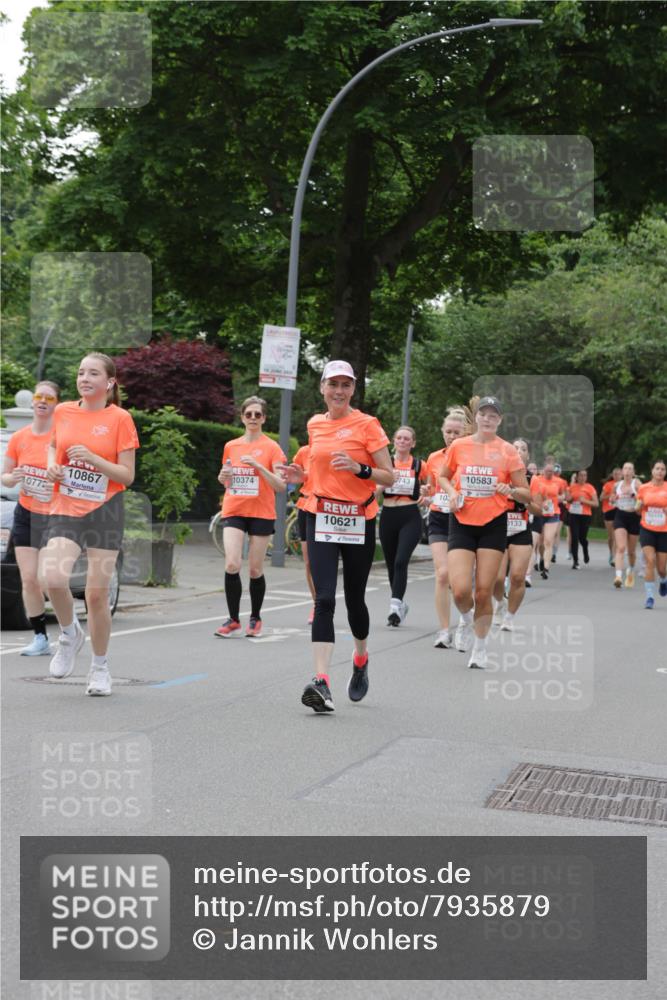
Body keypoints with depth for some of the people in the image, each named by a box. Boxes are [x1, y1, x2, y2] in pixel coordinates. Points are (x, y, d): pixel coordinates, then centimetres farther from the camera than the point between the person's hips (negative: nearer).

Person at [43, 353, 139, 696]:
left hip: (104, 512, -2)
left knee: (97, 594, 0)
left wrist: (93, 459, -20)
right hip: (65, 510, 2)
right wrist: (52, 464, 3)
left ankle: (100, 666, 20)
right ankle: (70, 634, 11)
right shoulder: (62, 411, 5)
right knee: (54, 579, -20)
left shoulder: (120, 418, -5)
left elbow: (127, 476, -6)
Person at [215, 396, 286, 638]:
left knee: (255, 570, 3)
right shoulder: (231, 446, 10)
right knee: (232, 565, -13)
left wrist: (259, 466, -20)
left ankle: (255, 618, 22)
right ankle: (233, 619, -1)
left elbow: (281, 486, -8)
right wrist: (223, 477, -1)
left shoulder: (271, 447, -1)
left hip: (261, 514, -2)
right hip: (234, 511, 2)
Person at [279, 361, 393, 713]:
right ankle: (322, 681, -18)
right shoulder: (315, 424, 9)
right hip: (321, 518, 2)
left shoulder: (367, 425, -5)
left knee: (354, 599, 9)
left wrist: (359, 468, -22)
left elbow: (389, 477, -5)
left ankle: (361, 659, 38)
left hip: (359, 522, -2)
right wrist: (301, 476, 4)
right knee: (324, 599, -11)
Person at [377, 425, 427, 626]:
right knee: (391, 564, 9)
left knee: (401, 561, -20)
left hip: (410, 517, -3)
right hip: (388, 517, 3)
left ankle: (395, 605, -25)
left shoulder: (420, 465, 4)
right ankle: (399, 605, 26)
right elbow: (374, 491, 0)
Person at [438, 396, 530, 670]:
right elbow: (443, 477, 19)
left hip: (493, 524, -1)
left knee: (483, 592, -1)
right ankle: (466, 618, 25)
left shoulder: (507, 451, -1)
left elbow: (526, 495, 2)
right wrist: (452, 492, -2)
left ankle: (480, 649, 18)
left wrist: (510, 490, -20)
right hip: (462, 523, 1)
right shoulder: (458, 446, 2)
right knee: (460, 591, -11)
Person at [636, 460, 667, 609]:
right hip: (647, 530, 0)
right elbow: (639, 510, 12)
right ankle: (650, 597, -8)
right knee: (650, 561, -16)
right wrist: (640, 505, -10)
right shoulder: (643, 488, 2)